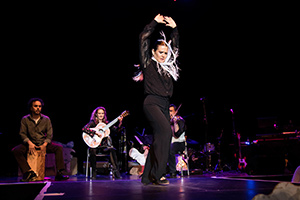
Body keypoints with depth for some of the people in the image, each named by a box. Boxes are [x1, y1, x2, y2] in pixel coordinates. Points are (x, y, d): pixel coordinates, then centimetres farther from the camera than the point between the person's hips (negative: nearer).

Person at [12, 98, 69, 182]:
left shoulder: (46, 119, 3)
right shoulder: (25, 119, 2)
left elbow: (49, 134, 1)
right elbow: (22, 133, -1)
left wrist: (45, 144, -17)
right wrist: (29, 143, -19)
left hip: (43, 144, 0)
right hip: (30, 143, 0)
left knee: (59, 147, -25)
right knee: (15, 150, -27)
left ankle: (59, 174, -28)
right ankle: (29, 172, -32)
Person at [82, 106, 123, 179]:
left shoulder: (106, 123, 12)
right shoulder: (93, 123, 3)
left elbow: (116, 129, 2)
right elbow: (84, 129, -15)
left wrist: (120, 122, -15)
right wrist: (95, 133, -23)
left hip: (104, 144, 2)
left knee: (112, 150, -28)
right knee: (92, 151, -34)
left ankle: (115, 170, -26)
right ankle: (94, 172, -18)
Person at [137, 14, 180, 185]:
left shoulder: (168, 65, 20)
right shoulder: (148, 63, 6)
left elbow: (175, 46, 30)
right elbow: (143, 38, 3)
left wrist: (174, 28, 23)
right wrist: (155, 22, 10)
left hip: (165, 105, 7)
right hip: (152, 102, -7)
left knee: (159, 138, 2)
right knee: (165, 130, -24)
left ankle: (148, 176, 7)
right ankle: (158, 173, -22)